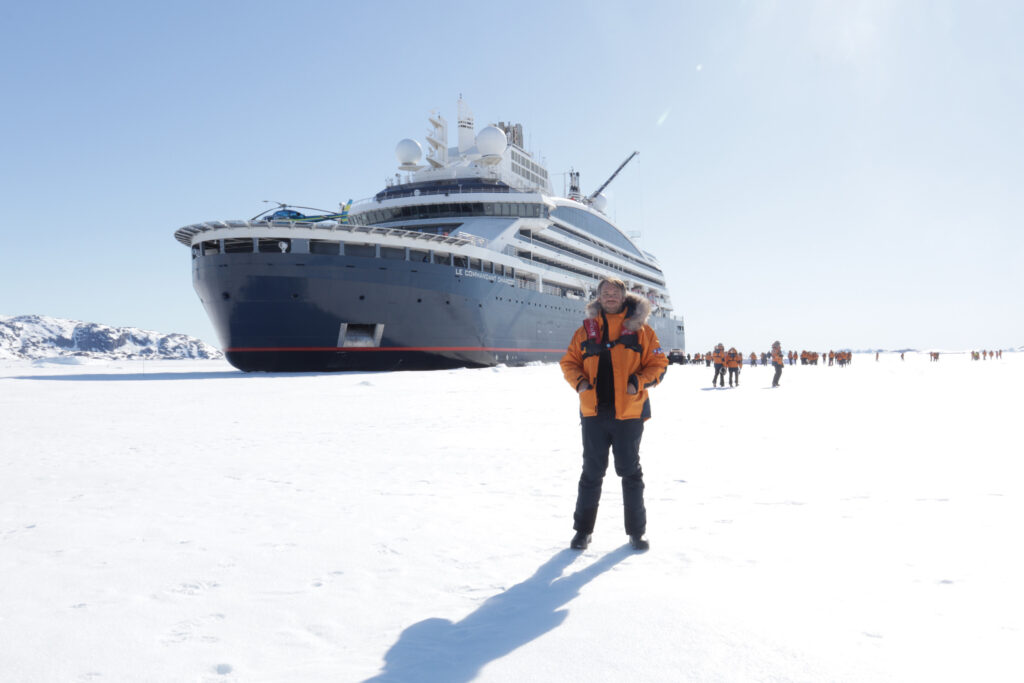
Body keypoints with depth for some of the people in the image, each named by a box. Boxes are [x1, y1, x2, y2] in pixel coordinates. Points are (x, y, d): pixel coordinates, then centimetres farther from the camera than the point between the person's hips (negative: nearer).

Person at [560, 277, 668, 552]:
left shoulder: (640, 329, 2)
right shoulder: (586, 330, 7)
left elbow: (658, 364, 2)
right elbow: (569, 362, 13)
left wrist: (639, 382, -14)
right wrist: (578, 381, -7)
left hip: (629, 413, -2)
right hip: (594, 412, 2)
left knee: (630, 472, 8)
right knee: (592, 472, 10)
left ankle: (636, 531, 21)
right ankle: (583, 530, 22)